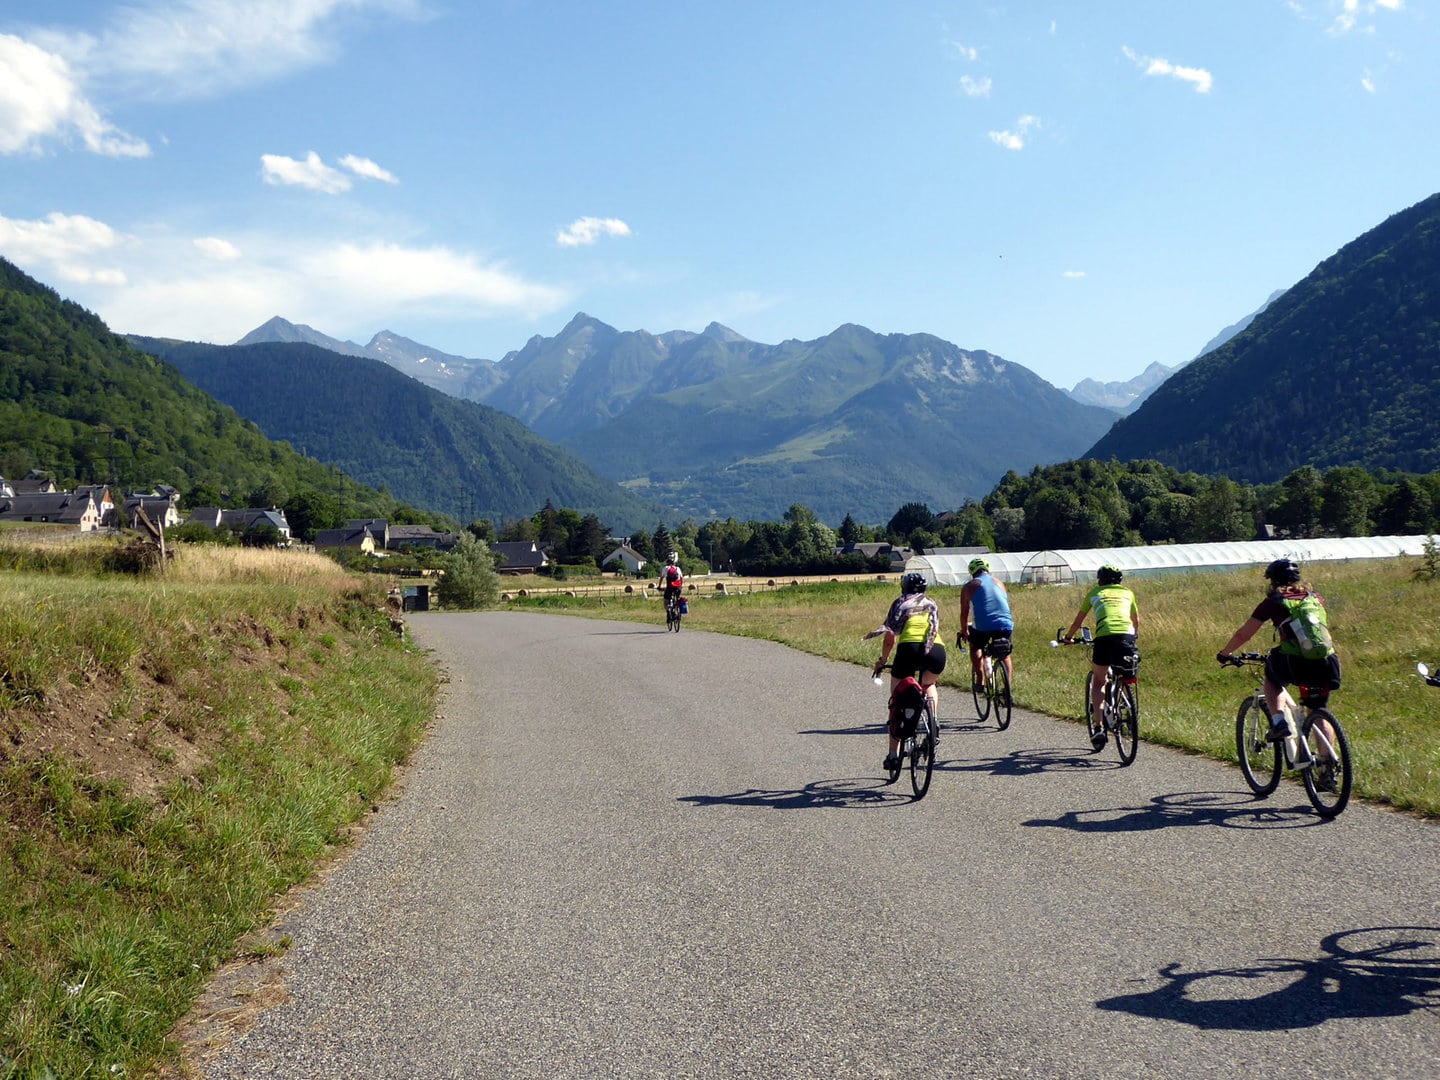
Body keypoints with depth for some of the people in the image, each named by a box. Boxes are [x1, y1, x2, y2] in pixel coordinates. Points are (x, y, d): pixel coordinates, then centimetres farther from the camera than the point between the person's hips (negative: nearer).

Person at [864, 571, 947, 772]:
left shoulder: (901, 603, 21)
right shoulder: (932, 604, 30)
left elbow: (891, 634, 9)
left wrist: (883, 660, 18)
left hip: (909, 648, -3)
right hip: (937, 651, 3)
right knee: (929, 685, 35)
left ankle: (893, 754, 10)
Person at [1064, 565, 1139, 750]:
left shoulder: (1094, 593, 24)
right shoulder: (1127, 593, 28)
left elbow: (1078, 621, 31)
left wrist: (1068, 637, 49)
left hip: (1105, 637, -1)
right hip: (1127, 636, 1)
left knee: (1099, 680, 15)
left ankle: (1099, 727, 4)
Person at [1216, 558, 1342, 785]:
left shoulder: (1272, 602, 9)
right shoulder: (1315, 598, 20)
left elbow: (1243, 634, 14)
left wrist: (1225, 653, 30)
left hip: (1294, 664, -4)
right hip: (1324, 664, 4)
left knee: (1271, 678, 29)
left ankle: (1278, 720, 6)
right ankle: (1327, 769, 14)